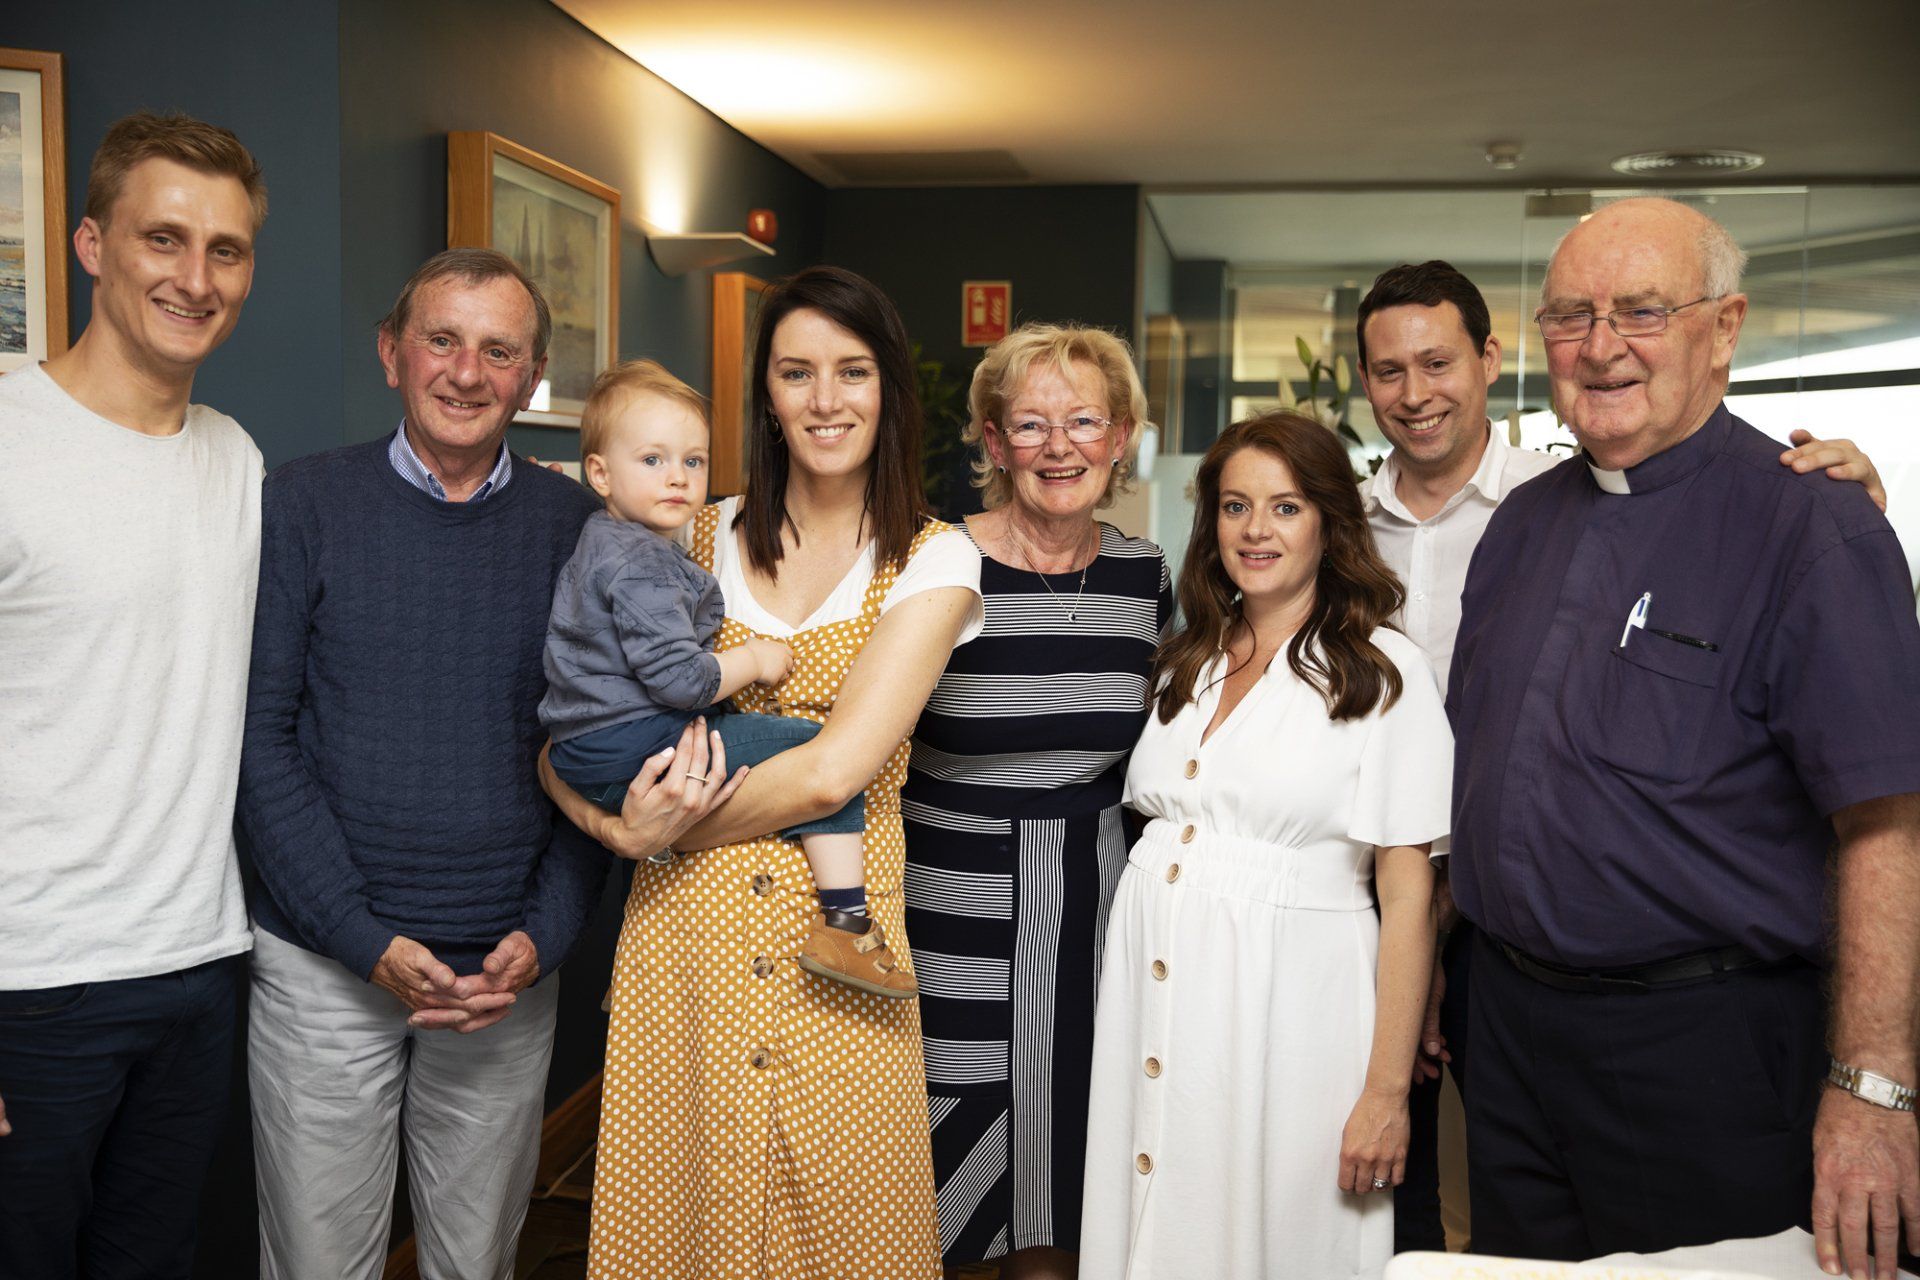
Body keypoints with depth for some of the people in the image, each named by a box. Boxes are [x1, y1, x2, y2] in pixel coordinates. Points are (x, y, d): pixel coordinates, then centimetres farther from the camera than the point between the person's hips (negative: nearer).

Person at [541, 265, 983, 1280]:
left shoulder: (933, 560, -2)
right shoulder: (703, 537, 7)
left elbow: (832, 771, -13)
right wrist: (612, 818, -13)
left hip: (836, 933, -2)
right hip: (683, 925, 2)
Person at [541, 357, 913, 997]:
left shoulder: (603, 544, 18)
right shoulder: (640, 565, -17)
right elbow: (678, 677, -24)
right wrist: (755, 659, -8)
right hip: (633, 748, -11)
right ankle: (844, 923, -16)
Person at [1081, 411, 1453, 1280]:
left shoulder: (1381, 670, -6)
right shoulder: (1186, 662, 11)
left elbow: (1406, 892, -10)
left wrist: (1387, 1090, -12)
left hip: (1287, 1001, -5)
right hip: (1152, 997, 5)